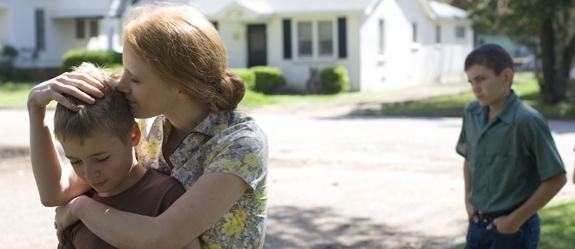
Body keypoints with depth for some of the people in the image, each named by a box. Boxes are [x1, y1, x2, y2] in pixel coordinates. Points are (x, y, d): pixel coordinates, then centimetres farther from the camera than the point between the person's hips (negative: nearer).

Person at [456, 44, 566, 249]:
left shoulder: (527, 121, -20)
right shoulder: (472, 113, -1)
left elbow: (556, 178, -16)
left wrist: (516, 219, -14)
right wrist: (468, 199, 7)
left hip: (514, 230, -6)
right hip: (478, 224, 6)